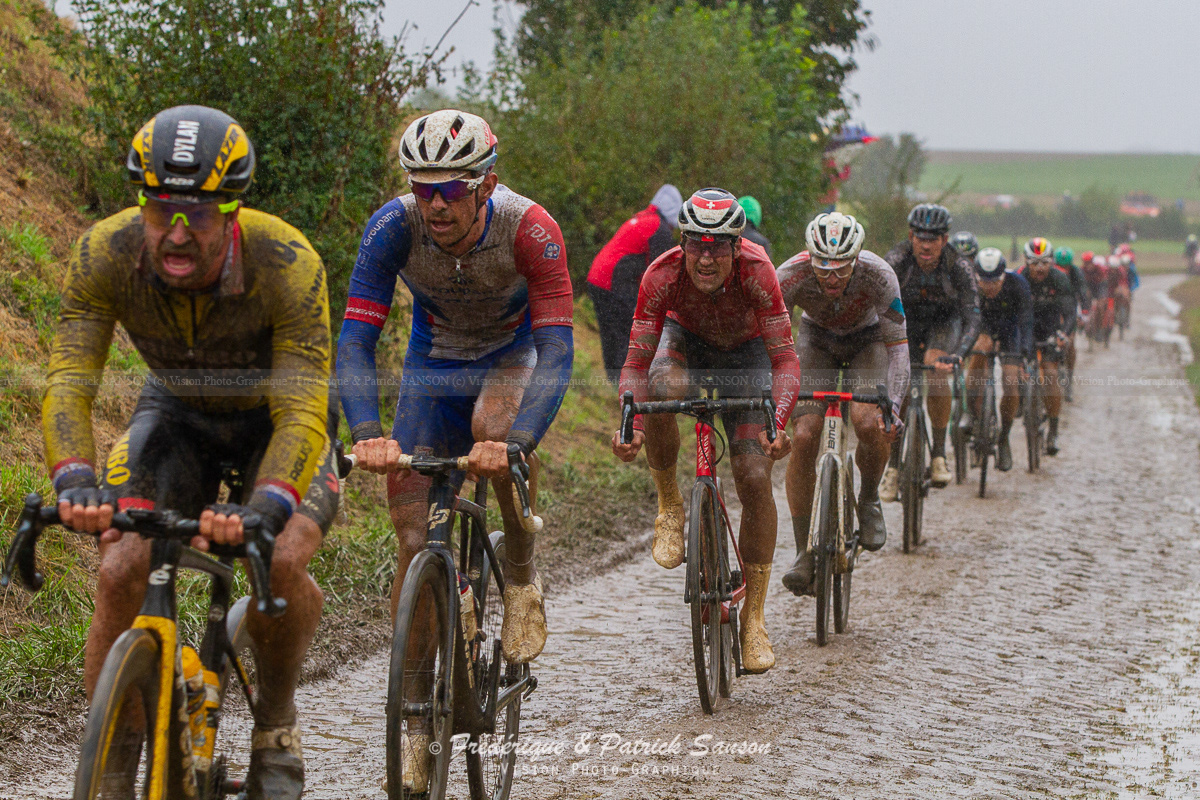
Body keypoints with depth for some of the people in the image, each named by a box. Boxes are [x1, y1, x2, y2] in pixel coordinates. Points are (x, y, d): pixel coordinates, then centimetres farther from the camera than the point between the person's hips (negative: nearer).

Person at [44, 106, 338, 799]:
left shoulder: (288, 263, -34)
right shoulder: (106, 255, -26)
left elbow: (303, 410, -38)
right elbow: (69, 385, -30)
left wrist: (263, 509, -55)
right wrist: (76, 484, -49)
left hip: (276, 418, -2)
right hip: (178, 413, 2)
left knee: (281, 561, -29)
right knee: (122, 570, -19)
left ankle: (276, 726, -1)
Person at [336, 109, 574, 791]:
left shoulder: (531, 230, -33)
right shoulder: (394, 226, -28)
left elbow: (557, 349, -38)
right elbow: (356, 339, -31)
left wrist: (516, 442, -53)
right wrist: (368, 434, -48)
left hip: (513, 355, -2)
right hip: (435, 358, 2)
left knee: (496, 428, -38)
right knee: (415, 540, -6)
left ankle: (523, 570, -10)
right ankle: (418, 719, 4)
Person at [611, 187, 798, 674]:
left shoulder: (756, 271, -35)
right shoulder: (662, 275, -32)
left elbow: (784, 359, -36)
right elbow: (636, 363, -31)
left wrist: (778, 423, -53)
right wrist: (632, 426, -49)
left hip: (744, 350, 0)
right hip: (685, 338, 1)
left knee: (755, 479, -13)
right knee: (663, 388, -37)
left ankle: (754, 618, -3)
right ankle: (669, 505, -12)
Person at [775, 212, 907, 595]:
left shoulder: (879, 275, -34)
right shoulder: (792, 275, -33)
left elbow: (898, 347, -30)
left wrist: (893, 405, -43)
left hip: (867, 339, -1)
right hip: (817, 338, 1)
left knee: (869, 423, -30)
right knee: (804, 436, -18)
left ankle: (869, 499, 2)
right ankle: (804, 553, -9)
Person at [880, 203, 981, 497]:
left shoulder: (959, 267, -31)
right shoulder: (895, 260, -30)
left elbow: (972, 318, -34)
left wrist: (957, 354, -51)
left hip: (944, 321, -1)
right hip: (904, 320, 1)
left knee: (937, 373, -28)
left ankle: (939, 454, -15)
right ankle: (894, 466, 5)